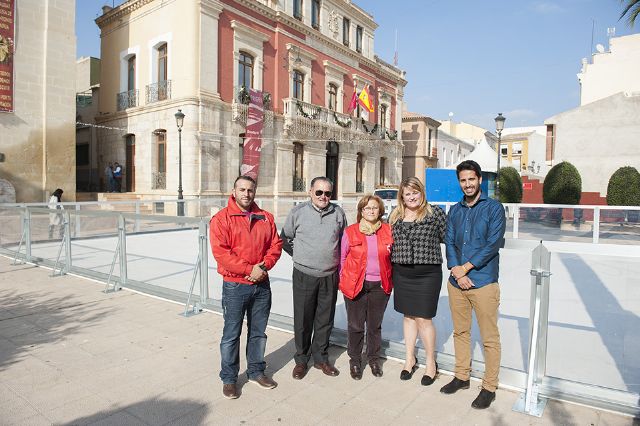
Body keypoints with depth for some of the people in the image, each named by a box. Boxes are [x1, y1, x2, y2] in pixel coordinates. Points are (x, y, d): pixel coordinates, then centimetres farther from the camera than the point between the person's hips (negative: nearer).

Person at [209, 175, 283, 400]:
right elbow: (221, 252, -16)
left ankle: (256, 371, 34)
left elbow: (276, 245, 6)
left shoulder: (265, 218, 7)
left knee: (258, 332, 16)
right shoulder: (221, 218, -7)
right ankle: (229, 378, 24)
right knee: (231, 334, 7)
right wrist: (249, 269, -19)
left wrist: (263, 266, -12)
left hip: (262, 284, 4)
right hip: (235, 285, -4)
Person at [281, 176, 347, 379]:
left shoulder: (338, 213, 4)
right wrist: (300, 256, 6)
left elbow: (344, 242, 17)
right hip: (304, 275, -2)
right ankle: (301, 359, 25)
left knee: (325, 320, 13)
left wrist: (334, 261, 12)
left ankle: (320, 357, 30)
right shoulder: (298, 212, -3)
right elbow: (285, 240, 7)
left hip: (330, 276, 2)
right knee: (302, 320, 7)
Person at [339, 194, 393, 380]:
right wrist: (343, 281, 5)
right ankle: (355, 361, 28)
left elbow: (391, 257, 10)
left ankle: (373, 358, 35)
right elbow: (342, 258, 4)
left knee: (375, 325, 16)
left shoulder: (388, 231, 1)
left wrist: (388, 281, 7)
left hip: (380, 286, 2)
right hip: (355, 286, -1)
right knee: (355, 326, 8)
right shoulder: (350, 232, -4)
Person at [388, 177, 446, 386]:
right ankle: (410, 359, 30)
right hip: (402, 273, 4)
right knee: (408, 316, 14)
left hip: (427, 274, -4)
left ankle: (431, 363, 21)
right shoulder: (395, 216, 9)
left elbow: (448, 238, -1)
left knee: (423, 318, 0)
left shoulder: (435, 212, -3)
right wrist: (387, 248, 2)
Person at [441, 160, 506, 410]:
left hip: (483, 283, -5)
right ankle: (461, 376, 32)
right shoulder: (455, 211, 11)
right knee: (460, 332, 16)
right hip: (456, 283, 5)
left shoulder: (493, 208, -3)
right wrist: (457, 272, -10)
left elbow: (493, 244, -12)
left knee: (490, 339, 4)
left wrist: (465, 267, -12)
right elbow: (449, 243, 4)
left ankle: (489, 388, 19)